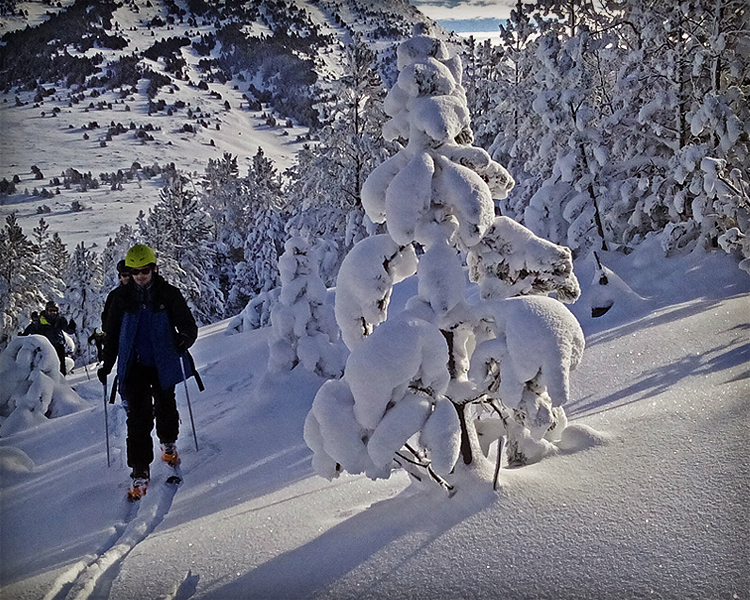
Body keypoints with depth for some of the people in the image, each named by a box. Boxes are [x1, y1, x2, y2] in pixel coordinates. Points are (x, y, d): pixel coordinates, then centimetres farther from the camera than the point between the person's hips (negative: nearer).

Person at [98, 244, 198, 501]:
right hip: (134, 366, 0)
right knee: (138, 417, -8)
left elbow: (189, 324, -5)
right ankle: (140, 472, -3)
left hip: (163, 365, 0)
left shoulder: (169, 295, -4)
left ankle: (168, 445, 45)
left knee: (166, 409, 16)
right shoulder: (121, 297, 2)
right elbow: (112, 334, 12)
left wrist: (185, 339, -28)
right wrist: (107, 365, 11)